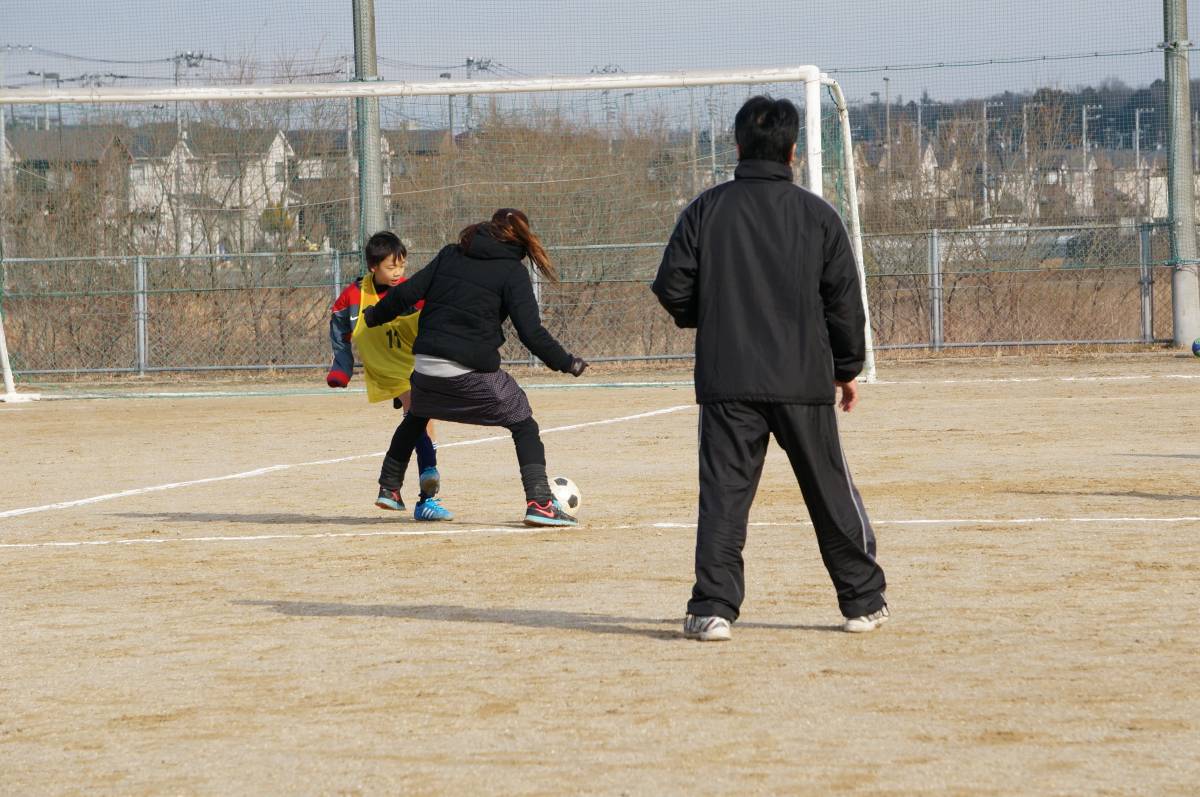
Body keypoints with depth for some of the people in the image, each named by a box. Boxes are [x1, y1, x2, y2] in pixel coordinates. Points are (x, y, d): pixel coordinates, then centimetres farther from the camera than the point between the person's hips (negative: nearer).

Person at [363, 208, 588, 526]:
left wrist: (375, 316, 23)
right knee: (524, 426, 5)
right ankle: (539, 502, -9)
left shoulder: (450, 255, 10)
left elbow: (407, 293, 7)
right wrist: (566, 363, -1)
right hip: (471, 372, -5)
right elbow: (531, 331, -10)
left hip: (425, 366, 5)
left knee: (416, 418, 33)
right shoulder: (512, 271, -2)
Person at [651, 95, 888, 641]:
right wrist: (848, 368, 14)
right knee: (832, 492, 11)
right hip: (803, 378, 0)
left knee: (723, 493, 0)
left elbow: (672, 288, -1)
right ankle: (864, 601, 20)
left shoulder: (706, 210, 0)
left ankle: (712, 608, -9)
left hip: (726, 377, 0)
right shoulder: (817, 215, 0)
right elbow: (844, 298, 2)